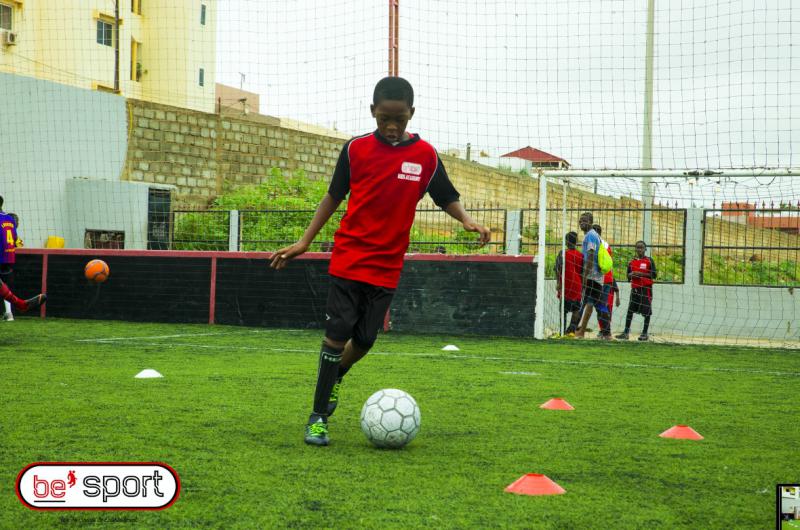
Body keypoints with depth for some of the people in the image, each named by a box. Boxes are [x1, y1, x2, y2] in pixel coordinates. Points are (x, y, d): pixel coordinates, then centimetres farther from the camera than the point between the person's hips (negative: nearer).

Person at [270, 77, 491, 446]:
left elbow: (447, 198, 9)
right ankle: (318, 417, -1)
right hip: (348, 258, -2)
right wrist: (304, 242, 4)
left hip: (387, 266, 2)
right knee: (337, 332, -10)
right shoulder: (355, 149, -2)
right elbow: (333, 197, 7)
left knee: (364, 339, 6)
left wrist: (466, 220, -12)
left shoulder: (425, 155, 1)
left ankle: (334, 379, 39)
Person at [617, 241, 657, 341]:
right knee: (630, 310, 2)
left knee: (647, 311, -1)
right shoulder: (632, 262, 12)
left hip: (646, 288, -4)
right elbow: (628, 275, 18)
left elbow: (654, 274, -7)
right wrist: (631, 275, -6)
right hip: (634, 288, 4)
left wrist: (641, 274, -16)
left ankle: (645, 333, 6)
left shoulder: (649, 261, -2)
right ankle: (626, 332, 4)